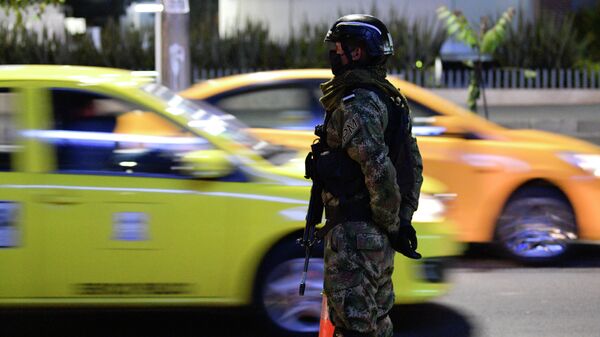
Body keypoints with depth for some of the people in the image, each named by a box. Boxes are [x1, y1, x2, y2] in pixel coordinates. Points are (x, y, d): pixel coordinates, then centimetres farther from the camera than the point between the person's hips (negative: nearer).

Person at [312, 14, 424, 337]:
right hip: (380, 236, 10)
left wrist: (391, 224, -15)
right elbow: (414, 165, 19)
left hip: (354, 229, -10)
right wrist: (402, 219, 17)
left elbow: (378, 169, -24)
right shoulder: (389, 101, 16)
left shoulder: (355, 105, -16)